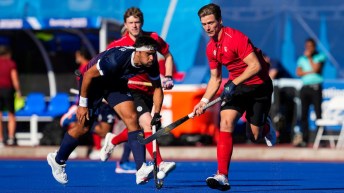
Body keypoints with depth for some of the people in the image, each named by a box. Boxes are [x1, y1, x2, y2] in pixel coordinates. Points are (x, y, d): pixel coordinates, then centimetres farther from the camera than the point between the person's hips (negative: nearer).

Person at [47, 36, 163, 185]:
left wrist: (157, 114, -12)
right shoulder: (116, 59, -39)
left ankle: (141, 171, -20)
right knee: (83, 128, 1)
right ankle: (58, 160, 27)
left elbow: (157, 88, -3)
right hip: (94, 81, -5)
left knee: (132, 118, -14)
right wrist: (82, 104, -20)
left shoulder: (151, 63, -21)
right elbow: (88, 74, -27)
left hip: (116, 83, 5)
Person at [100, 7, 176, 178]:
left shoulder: (153, 38, -1)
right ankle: (159, 164, -31)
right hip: (131, 90, -5)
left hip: (149, 91, 5)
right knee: (147, 123, -23)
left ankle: (112, 141, 44)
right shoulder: (118, 45, -10)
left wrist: (168, 77, 2)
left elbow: (167, 56, 13)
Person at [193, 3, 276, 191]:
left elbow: (255, 66, -27)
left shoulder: (235, 38, -22)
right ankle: (222, 176, -22)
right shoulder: (211, 48, 3)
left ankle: (265, 126, 40)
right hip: (235, 86, 6)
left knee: (255, 137, -1)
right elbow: (215, 78, 13)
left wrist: (234, 83, -31)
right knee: (226, 122, -19)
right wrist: (204, 101, 2)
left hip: (259, 86, -6)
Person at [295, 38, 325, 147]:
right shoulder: (302, 59, 17)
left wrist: (309, 57, -2)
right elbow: (298, 72, 4)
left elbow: (316, 68, -9)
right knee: (304, 115, 0)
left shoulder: (320, 57, 7)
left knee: (318, 113, -9)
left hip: (315, 87, -4)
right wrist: (310, 72, -7)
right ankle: (304, 140, 1)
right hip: (305, 88, 4)